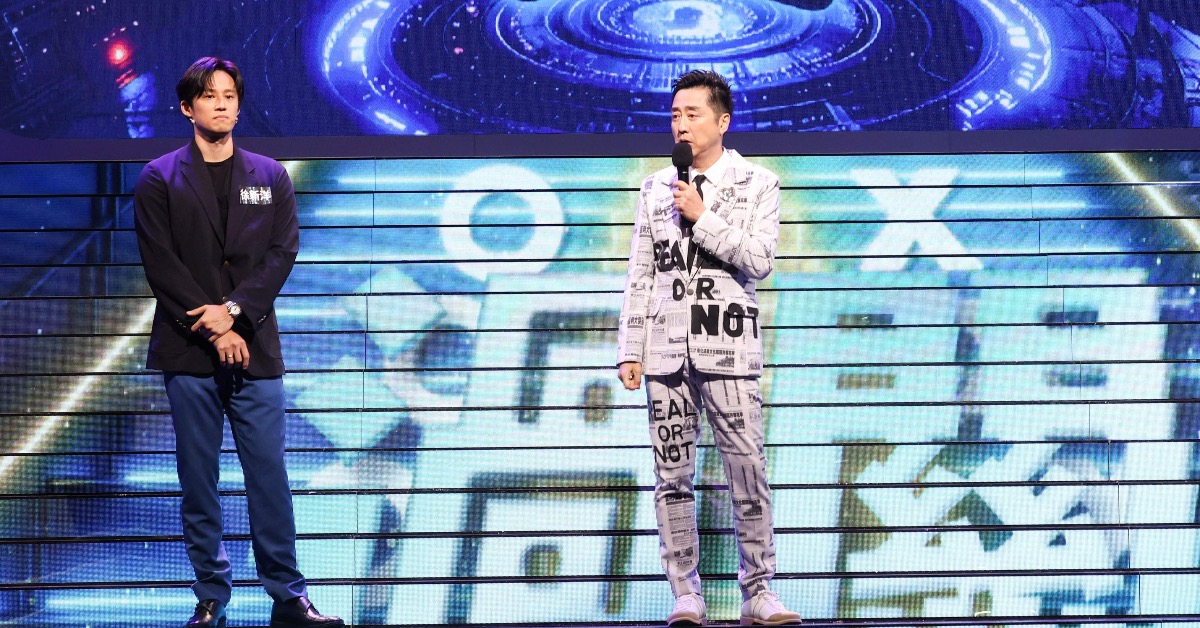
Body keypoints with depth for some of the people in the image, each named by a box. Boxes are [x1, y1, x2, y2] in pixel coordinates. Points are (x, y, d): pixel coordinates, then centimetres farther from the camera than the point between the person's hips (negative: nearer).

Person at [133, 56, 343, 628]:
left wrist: (234, 310, -12)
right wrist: (213, 330, -10)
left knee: (269, 475, -1)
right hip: (190, 350, -1)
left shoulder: (271, 178, 12)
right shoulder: (159, 180, 5)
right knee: (198, 480, 2)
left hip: (254, 347, 1)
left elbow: (282, 253, 2)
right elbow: (161, 265, -3)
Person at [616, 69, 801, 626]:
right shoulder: (656, 188, 13)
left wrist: (702, 217, -12)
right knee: (672, 474, 1)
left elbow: (759, 260, -7)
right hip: (666, 346, 3)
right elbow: (639, 274, 13)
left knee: (747, 469, -7)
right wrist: (629, 349, 7)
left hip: (727, 345, -3)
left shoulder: (756, 184, 5)